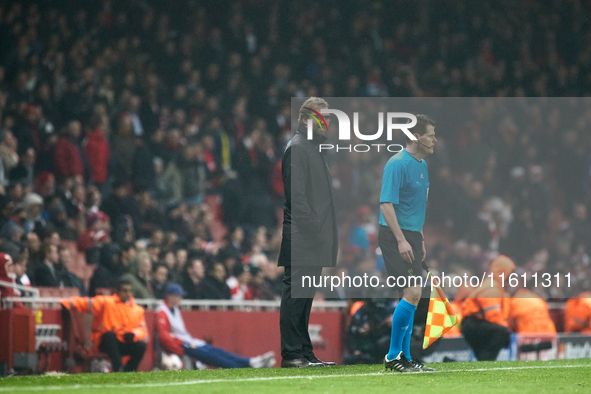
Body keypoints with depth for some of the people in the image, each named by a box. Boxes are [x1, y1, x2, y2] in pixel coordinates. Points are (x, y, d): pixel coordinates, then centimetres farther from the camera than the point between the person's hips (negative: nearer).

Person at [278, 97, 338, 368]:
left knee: (305, 295, 11)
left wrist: (326, 234, 18)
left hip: (313, 242, 10)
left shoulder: (314, 148, 21)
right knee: (296, 294, -8)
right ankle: (291, 354, -8)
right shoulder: (297, 148, -10)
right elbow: (296, 196, -17)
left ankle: (304, 353, 14)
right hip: (301, 239, -10)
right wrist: (315, 229, -20)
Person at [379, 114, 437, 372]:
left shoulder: (422, 165, 15)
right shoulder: (397, 164, -14)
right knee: (412, 293, -15)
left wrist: (420, 241, 24)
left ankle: (405, 357, 13)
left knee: (411, 297, 9)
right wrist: (401, 240, -25)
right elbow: (387, 205, -20)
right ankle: (393, 356, -8)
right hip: (395, 235, -9)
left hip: (411, 236, 9)